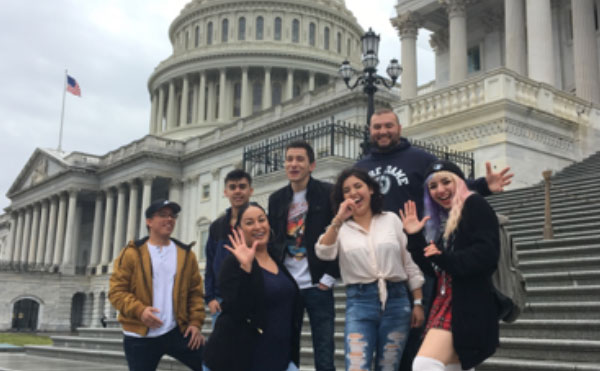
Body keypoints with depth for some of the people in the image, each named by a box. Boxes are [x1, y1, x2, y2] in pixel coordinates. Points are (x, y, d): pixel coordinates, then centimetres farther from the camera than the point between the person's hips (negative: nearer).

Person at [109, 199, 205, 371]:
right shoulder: (132, 253, -1)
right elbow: (117, 290, -5)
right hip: (140, 336, -2)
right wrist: (139, 310, -20)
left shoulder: (186, 254, 8)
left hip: (178, 331, 2)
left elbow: (196, 291, 9)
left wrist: (195, 322, -3)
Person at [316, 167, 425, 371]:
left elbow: (410, 263, 9)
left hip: (396, 300, 1)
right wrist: (338, 220, -19)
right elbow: (324, 253, -14)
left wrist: (418, 303, 5)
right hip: (359, 302, -1)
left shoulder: (391, 219, 8)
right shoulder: (340, 228, 6)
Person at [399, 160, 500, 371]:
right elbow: (432, 269, 17)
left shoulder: (475, 205, -3)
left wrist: (445, 259, -25)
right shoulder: (444, 219, 20)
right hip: (446, 301, 9)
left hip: (467, 304, -9)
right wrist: (414, 237, 7)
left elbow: (487, 253, -17)